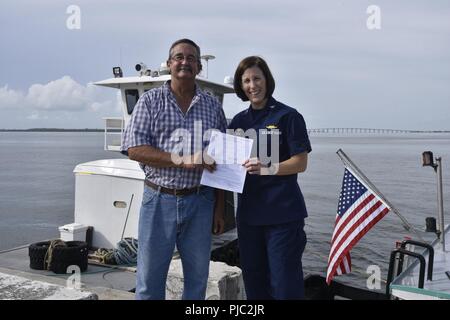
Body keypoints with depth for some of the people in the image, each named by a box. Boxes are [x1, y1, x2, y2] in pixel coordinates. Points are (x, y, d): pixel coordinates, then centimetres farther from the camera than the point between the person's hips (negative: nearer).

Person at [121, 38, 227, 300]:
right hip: (159, 200, -2)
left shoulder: (213, 106, 9)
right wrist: (182, 160, -18)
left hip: (200, 202, 2)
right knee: (150, 279, 8)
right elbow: (134, 149, -8)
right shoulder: (151, 100, 2)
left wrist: (220, 207, 6)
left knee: (198, 278, 13)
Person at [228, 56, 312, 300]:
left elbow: (301, 163, -8)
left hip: (282, 213, -5)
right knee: (254, 281, 15)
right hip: (248, 212, 6)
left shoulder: (287, 116, -4)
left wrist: (267, 169, -23)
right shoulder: (239, 120, 12)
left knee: (284, 283, 0)